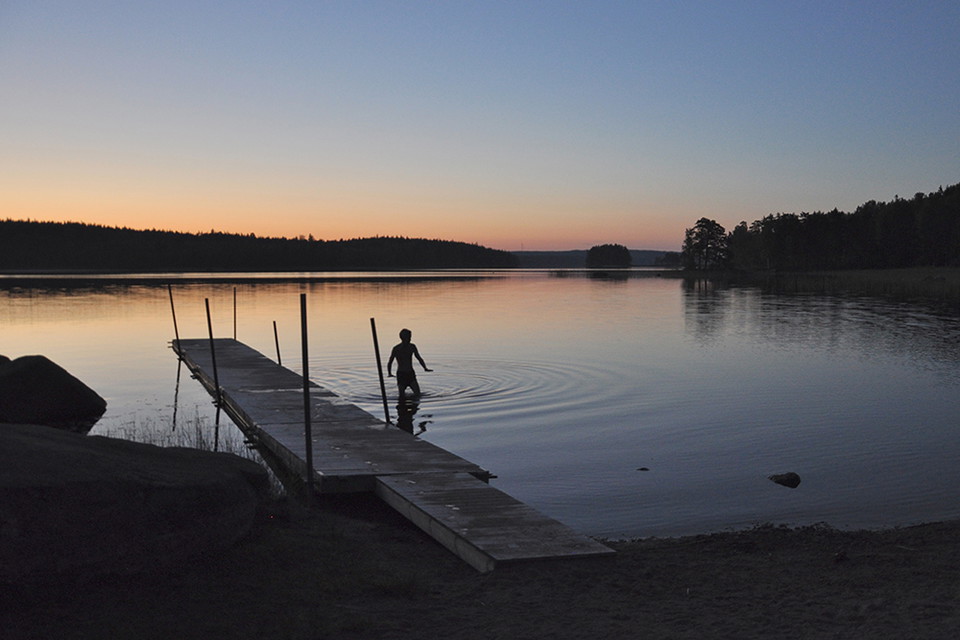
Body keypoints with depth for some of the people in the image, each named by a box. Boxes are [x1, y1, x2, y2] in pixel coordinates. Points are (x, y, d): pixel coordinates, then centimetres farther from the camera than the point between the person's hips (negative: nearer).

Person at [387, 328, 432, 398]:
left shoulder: (412, 347, 3)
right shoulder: (396, 349, -8)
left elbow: (419, 358, 12)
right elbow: (390, 362, -2)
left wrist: (425, 368, -2)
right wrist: (389, 373, -13)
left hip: (411, 374, 3)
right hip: (401, 374, -3)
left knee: (417, 395, -11)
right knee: (402, 397, -5)